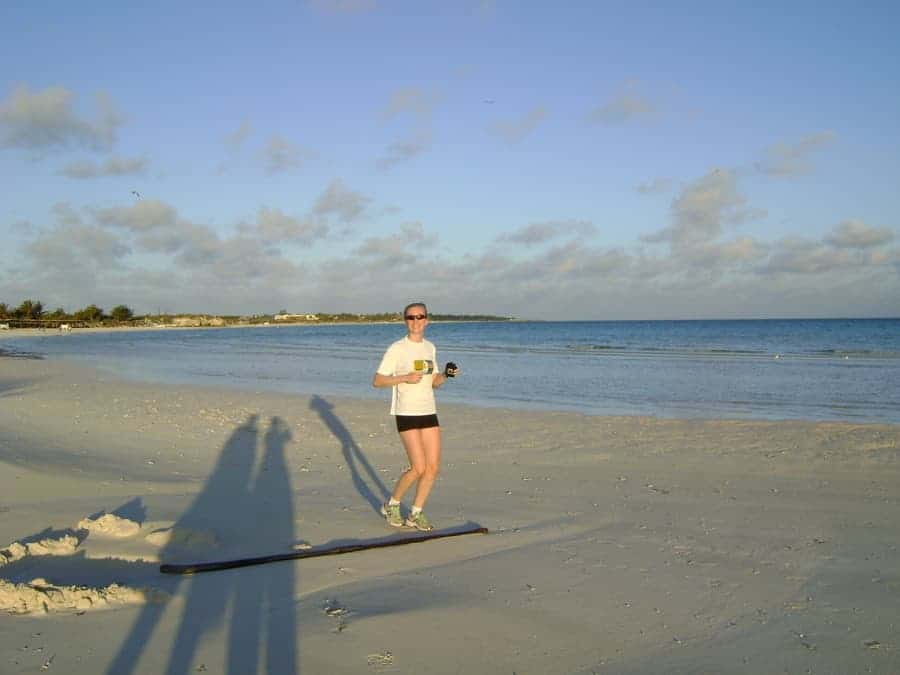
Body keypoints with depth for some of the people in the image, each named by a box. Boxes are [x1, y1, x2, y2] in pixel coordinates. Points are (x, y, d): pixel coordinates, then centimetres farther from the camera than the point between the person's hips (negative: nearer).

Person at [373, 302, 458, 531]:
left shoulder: (430, 348, 12)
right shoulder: (397, 349, -7)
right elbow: (377, 381, -9)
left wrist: (446, 374, -3)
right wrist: (405, 378, -19)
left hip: (429, 412, 6)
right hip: (407, 413, -6)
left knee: (433, 467, 1)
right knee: (419, 468, -11)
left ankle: (416, 514, 15)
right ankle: (391, 505, 12)